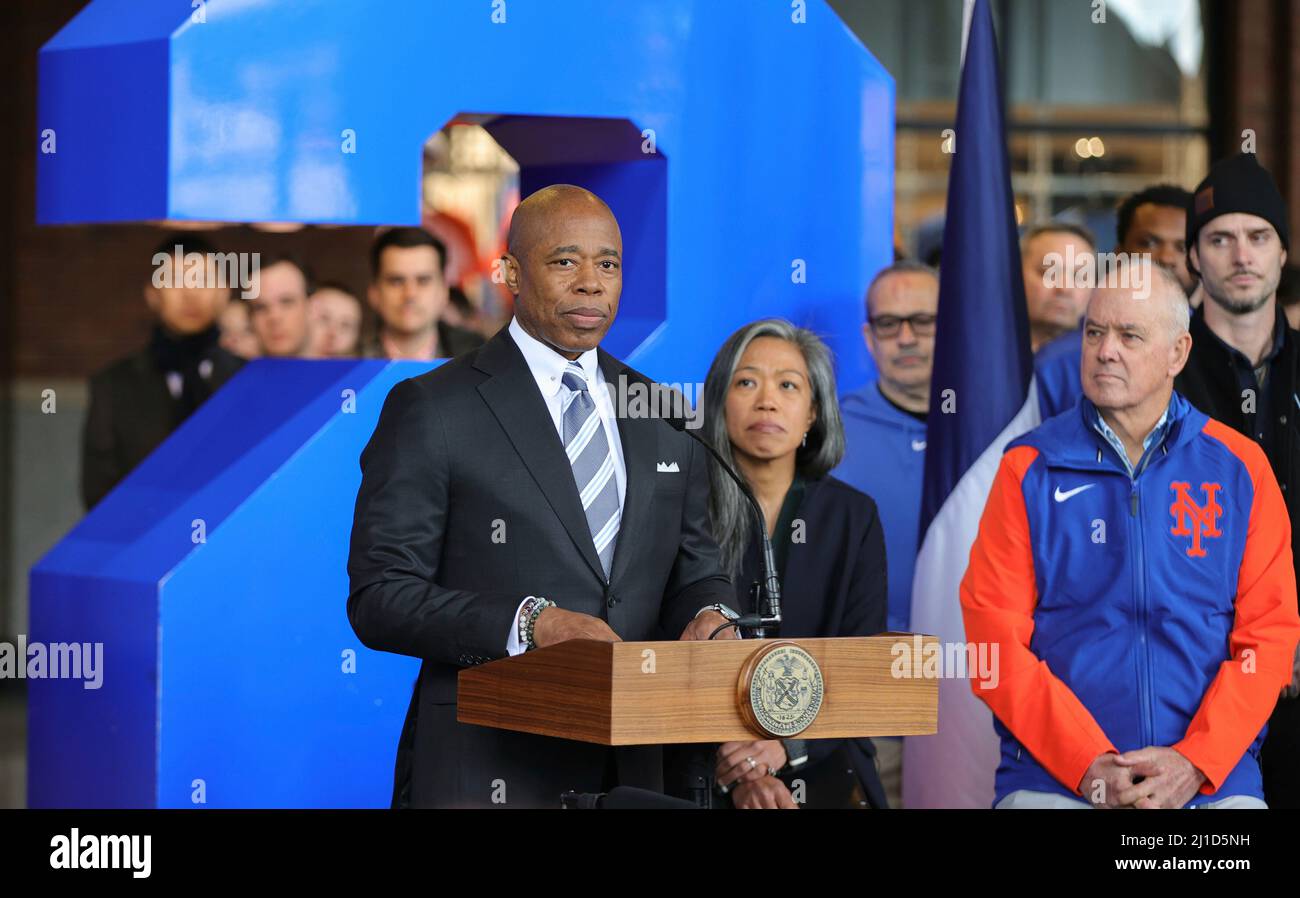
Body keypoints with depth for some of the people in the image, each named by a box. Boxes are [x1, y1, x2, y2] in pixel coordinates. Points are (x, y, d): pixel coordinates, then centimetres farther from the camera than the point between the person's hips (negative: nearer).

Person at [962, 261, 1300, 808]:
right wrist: (1088, 764, -12)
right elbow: (995, 636, -1)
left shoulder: (1241, 467, 9)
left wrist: (1195, 763, -9)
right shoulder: (1028, 469, 6)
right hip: (1053, 778, -1)